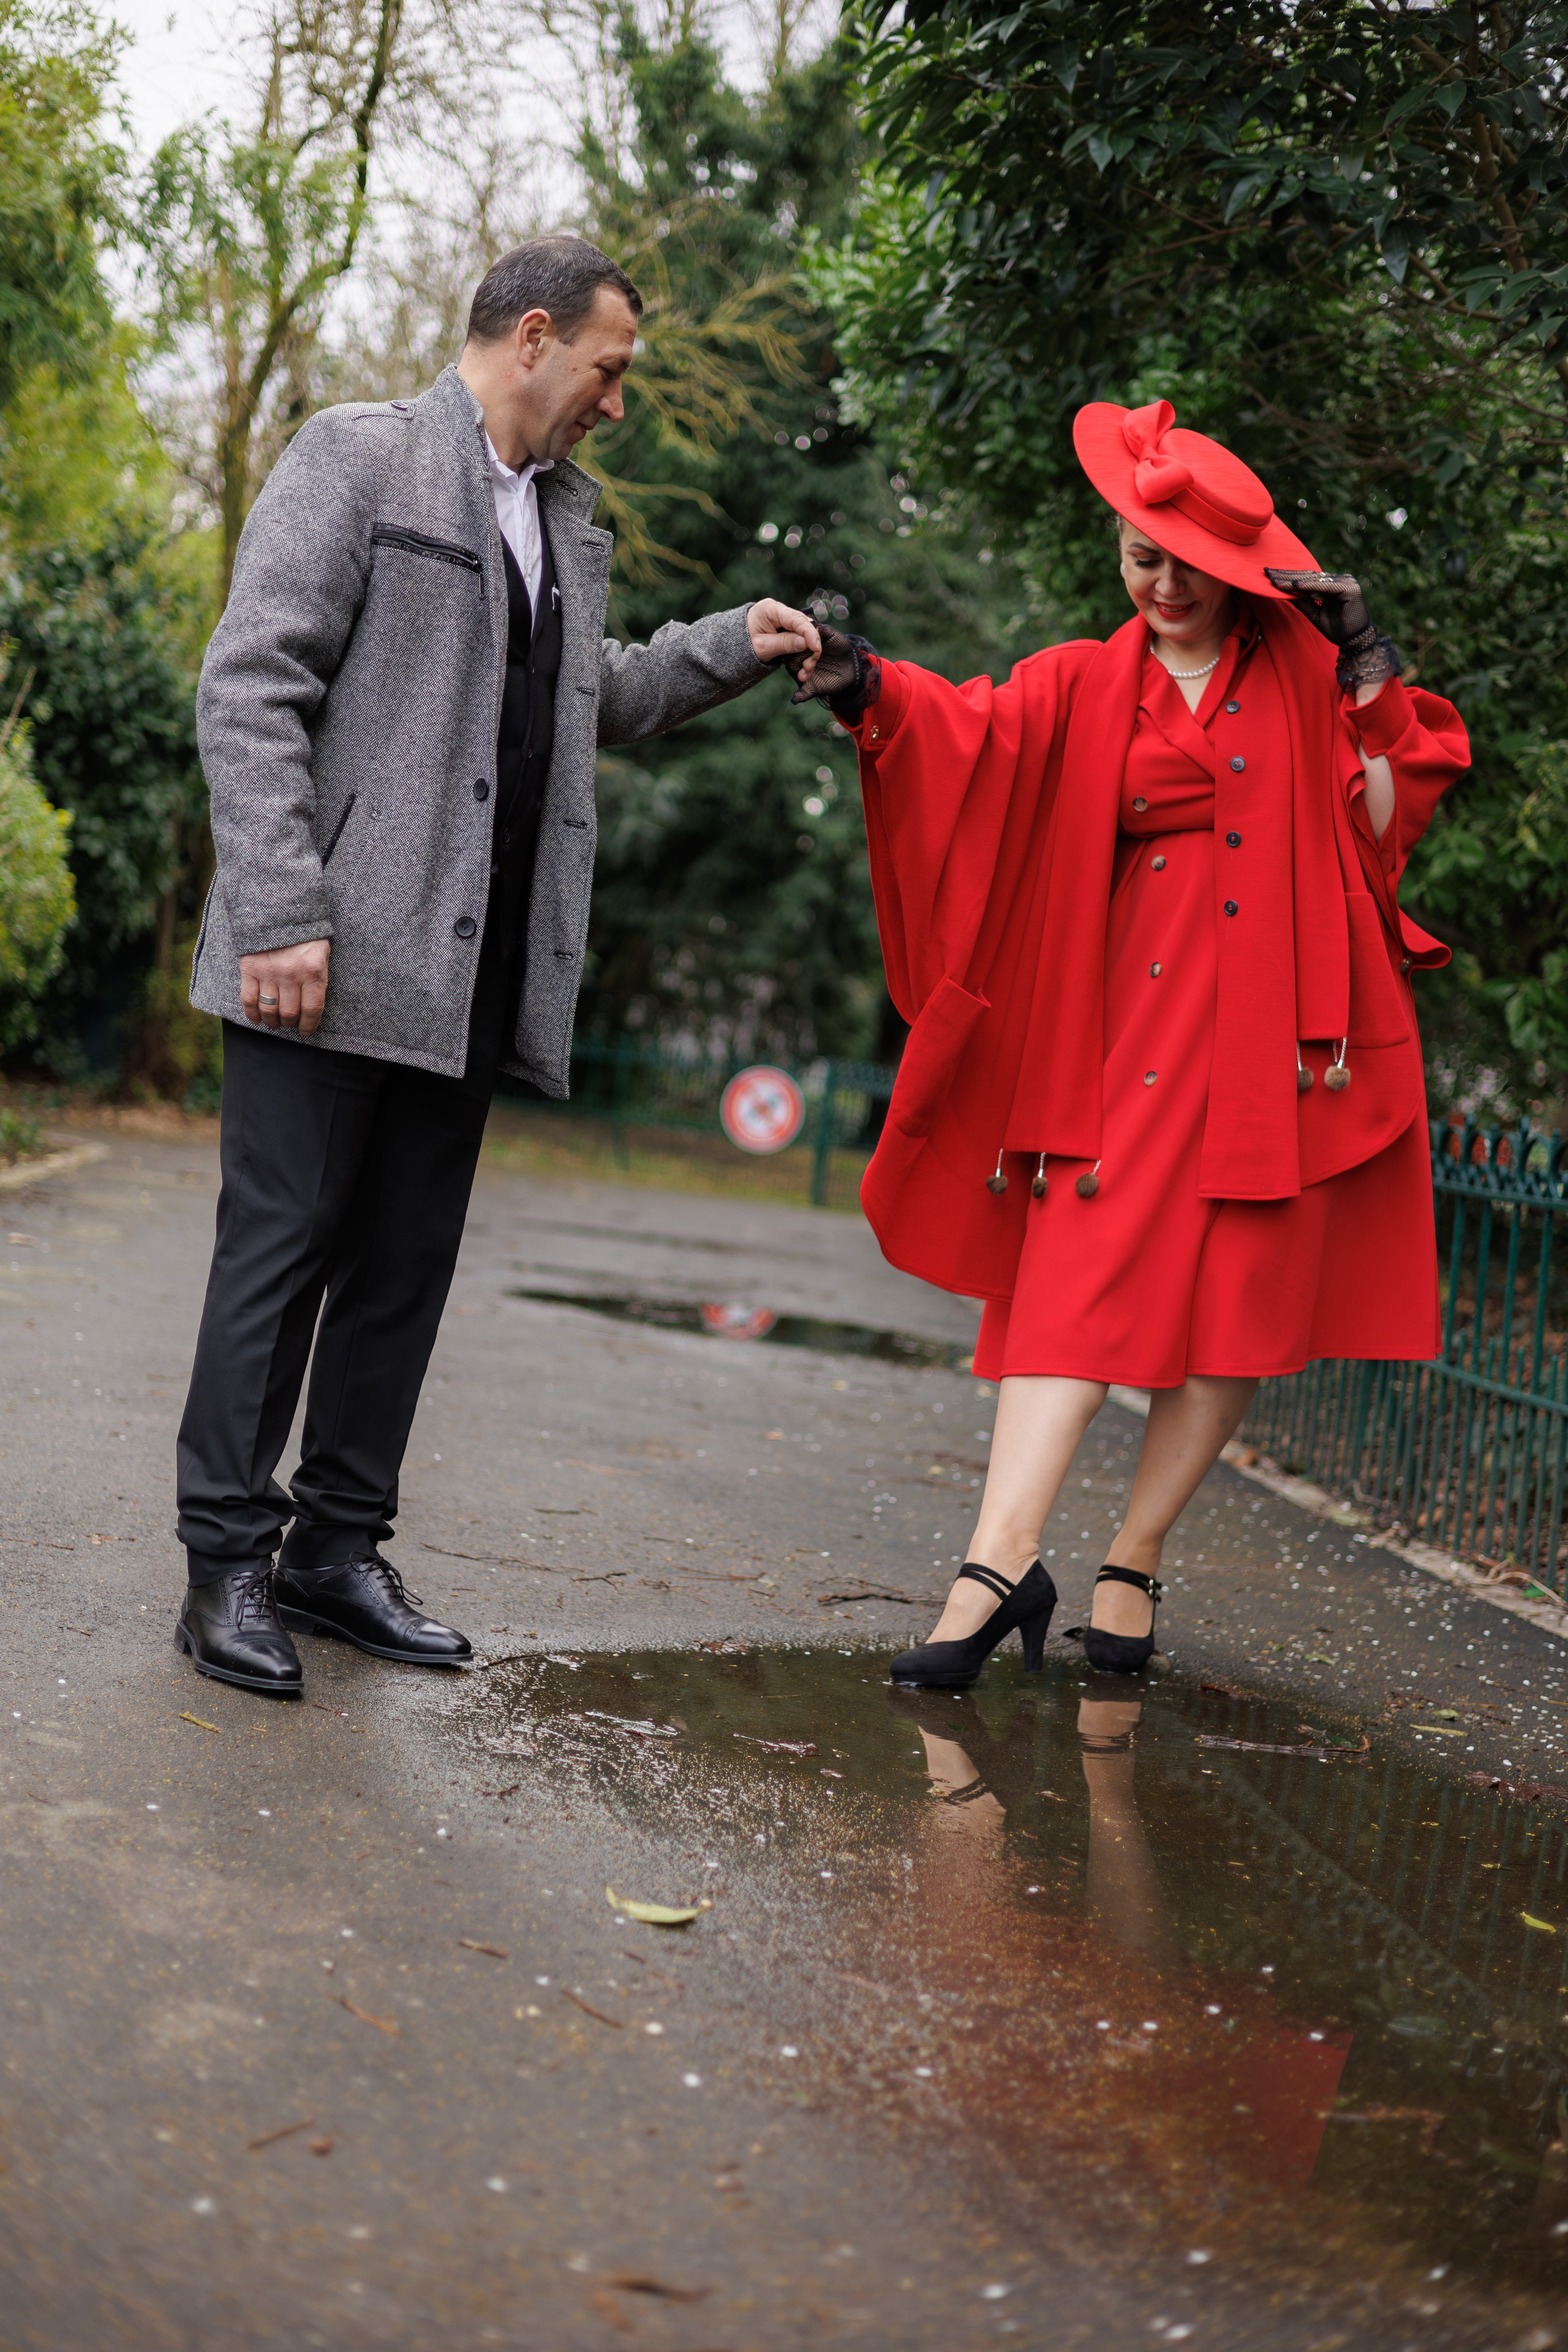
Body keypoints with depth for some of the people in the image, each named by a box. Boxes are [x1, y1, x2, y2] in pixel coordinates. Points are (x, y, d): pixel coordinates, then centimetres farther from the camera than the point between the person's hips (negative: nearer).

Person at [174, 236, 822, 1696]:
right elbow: (249, 691, -11)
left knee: (407, 1263, 9)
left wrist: (730, 647, 19)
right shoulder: (355, 456, -3)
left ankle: (338, 1547, 18)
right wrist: (280, 915, -19)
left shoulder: (569, 514, 20)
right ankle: (228, 1563, 6)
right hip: (331, 959, -7)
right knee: (281, 1242, -3)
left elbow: (592, 703, 33)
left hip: (471, 969, 7)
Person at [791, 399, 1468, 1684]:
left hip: (1277, 1028, 0)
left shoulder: (1303, 667, 9)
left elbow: (1382, 828, 4)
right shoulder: (1087, 687, 10)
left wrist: (1370, 681, -5)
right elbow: (981, 728, -10)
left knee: (1242, 1301, 0)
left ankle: (1134, 1567, 11)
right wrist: (870, 690, -29)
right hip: (1139, 1026, 0)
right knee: (1080, 1283, -11)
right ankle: (1001, 1567, -16)